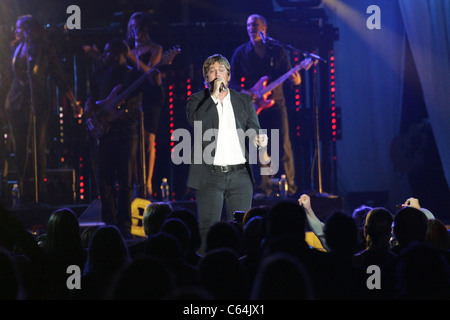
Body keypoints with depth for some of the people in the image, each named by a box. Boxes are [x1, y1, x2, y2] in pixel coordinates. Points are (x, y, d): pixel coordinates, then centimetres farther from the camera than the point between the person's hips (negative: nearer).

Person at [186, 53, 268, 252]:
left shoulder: (244, 100, 14)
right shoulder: (198, 100, 7)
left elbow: (252, 129, 7)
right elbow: (196, 122, -12)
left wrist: (257, 139, -17)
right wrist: (214, 95, -12)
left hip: (239, 175, 2)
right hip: (210, 175, -2)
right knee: (208, 229, -4)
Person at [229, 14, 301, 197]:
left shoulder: (277, 51, 6)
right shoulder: (241, 53, 6)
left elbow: (287, 74, 7)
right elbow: (233, 80, 6)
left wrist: (295, 80, -16)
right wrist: (243, 91, -13)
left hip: (276, 104, 0)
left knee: (284, 146, -5)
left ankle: (291, 187, 2)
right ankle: (264, 187, 4)